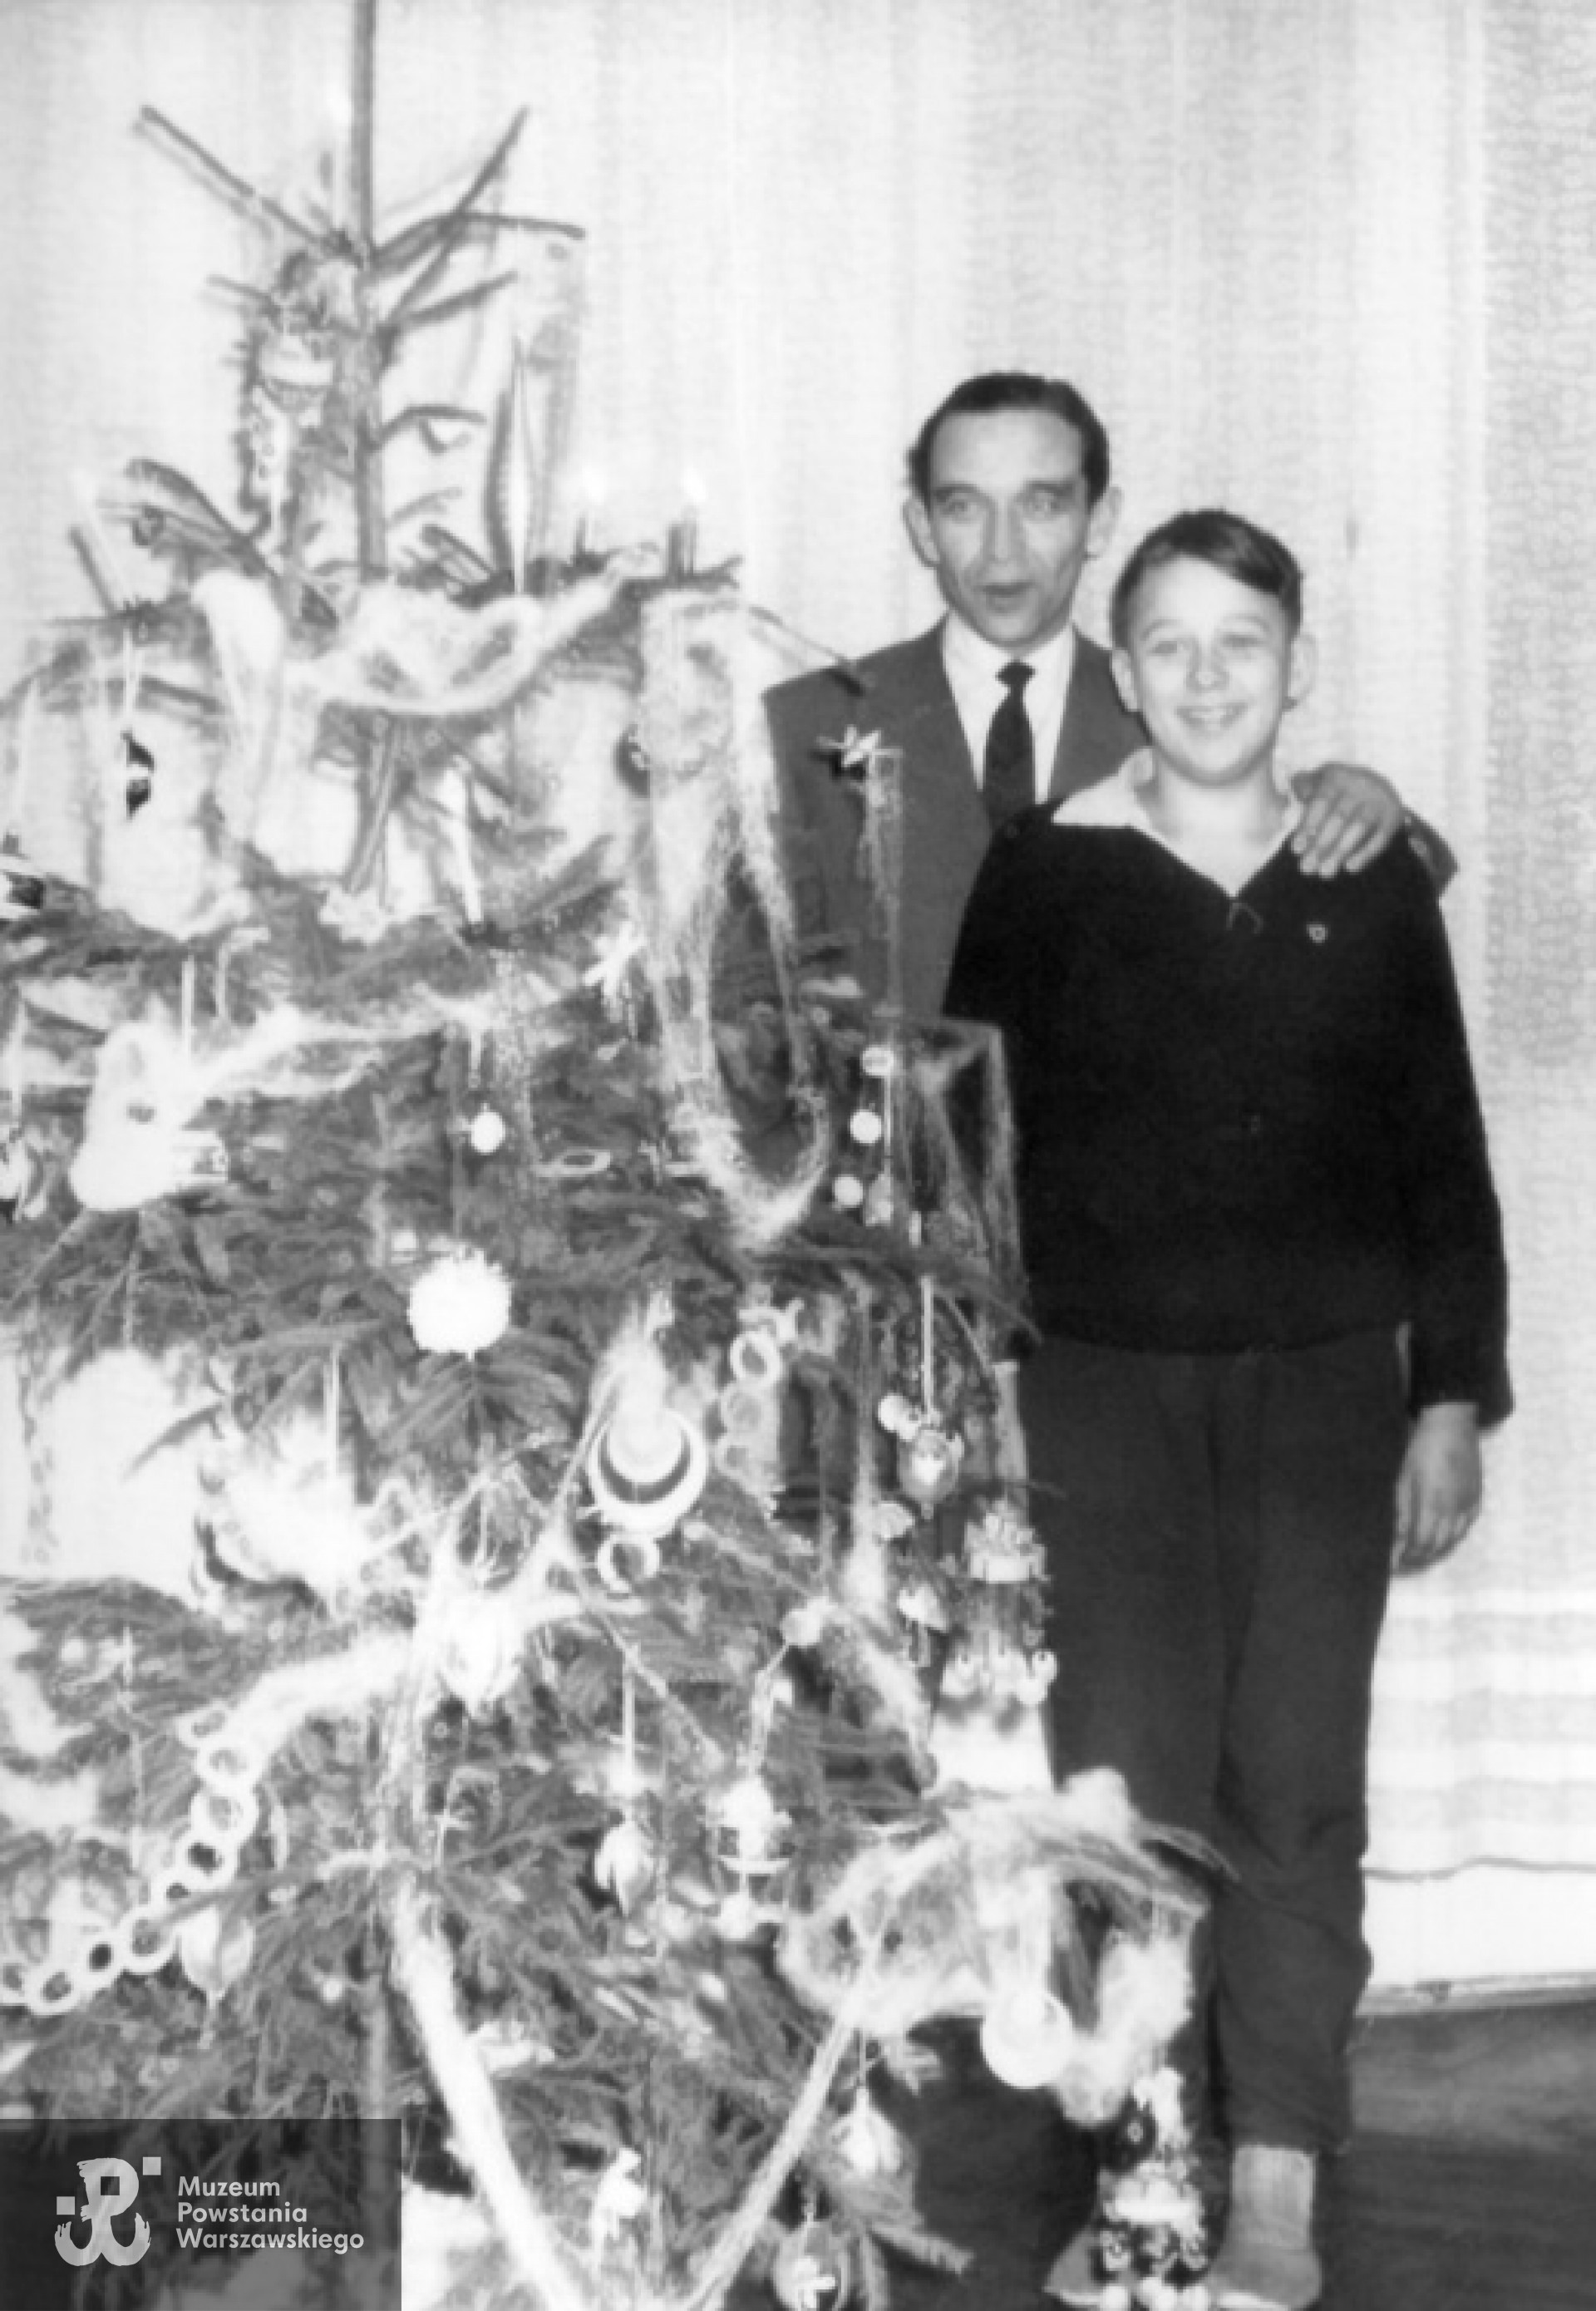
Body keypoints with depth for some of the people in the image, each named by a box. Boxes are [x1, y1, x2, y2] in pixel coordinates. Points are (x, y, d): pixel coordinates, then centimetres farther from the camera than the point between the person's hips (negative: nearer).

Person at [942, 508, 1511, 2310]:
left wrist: (1454, 1396, 4)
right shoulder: (1041, 875, 1)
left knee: (1298, 1790, 1)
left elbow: (1444, 1161, 9)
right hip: (1106, 1389, -1)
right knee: (1127, 1785, -3)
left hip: (1326, 1385, 1)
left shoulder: (1373, 886, 6)